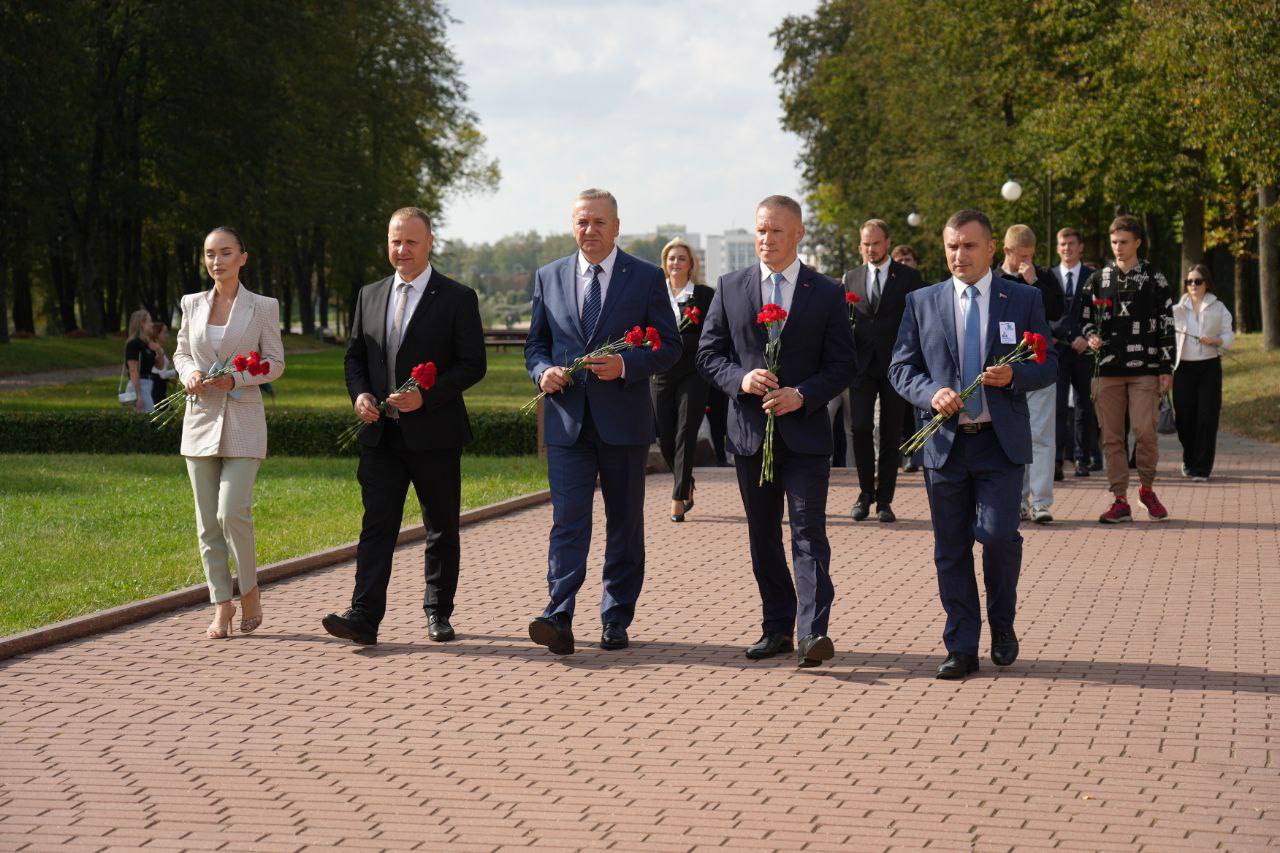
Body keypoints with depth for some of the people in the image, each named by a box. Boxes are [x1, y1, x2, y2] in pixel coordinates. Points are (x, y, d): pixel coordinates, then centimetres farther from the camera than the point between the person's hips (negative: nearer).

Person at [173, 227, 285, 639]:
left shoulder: (262, 307, -1)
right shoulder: (192, 304, 9)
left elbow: (275, 362, 1)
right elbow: (181, 351, 17)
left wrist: (237, 378, -15)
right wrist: (188, 372, -5)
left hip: (243, 422, -4)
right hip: (201, 418, 4)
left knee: (232, 512, -15)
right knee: (208, 520, 3)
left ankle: (249, 588, 7)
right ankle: (222, 604, 11)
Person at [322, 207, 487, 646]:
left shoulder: (457, 298, -3)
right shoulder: (370, 296, 11)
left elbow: (473, 364, -6)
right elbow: (354, 356, 17)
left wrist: (426, 395, -18)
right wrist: (359, 394, -4)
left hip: (434, 434, -3)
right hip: (381, 433, 3)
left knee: (441, 529, 8)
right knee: (376, 525, -6)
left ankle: (438, 614, 20)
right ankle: (363, 616, -12)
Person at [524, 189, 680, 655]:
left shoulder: (647, 278, 2)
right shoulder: (549, 278, 10)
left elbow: (669, 347, 0)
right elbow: (535, 342, 16)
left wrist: (625, 364, -17)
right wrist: (543, 371, -6)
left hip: (623, 421, -1)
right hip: (568, 420, 1)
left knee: (625, 524, 7)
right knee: (567, 519, -10)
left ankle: (616, 620, 16)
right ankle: (558, 619, -18)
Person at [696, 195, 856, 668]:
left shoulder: (827, 293, 2)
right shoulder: (730, 288, 7)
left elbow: (842, 363, 0)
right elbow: (708, 353, 7)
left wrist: (802, 395, -16)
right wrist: (740, 378, -13)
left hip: (805, 429, -3)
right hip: (750, 430, 3)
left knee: (808, 531, -11)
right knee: (763, 535, 10)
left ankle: (813, 631, -18)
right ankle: (777, 627, 19)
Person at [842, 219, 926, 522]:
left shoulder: (908, 277, 3)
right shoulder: (851, 278, 11)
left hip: (896, 366, -2)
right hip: (862, 364, 2)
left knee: (891, 434, 2)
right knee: (860, 429, -6)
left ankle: (884, 499, 8)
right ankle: (865, 493, 9)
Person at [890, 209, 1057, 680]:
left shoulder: (1024, 300, 6)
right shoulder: (922, 302, 8)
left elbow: (1048, 364, 7)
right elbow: (901, 367, 7)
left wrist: (1015, 375, -14)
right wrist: (931, 393, -13)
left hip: (1001, 443, -2)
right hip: (944, 442, 2)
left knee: (998, 534, -13)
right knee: (951, 549, 4)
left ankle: (1002, 624, 12)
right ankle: (962, 648, 12)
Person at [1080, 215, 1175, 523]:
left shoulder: (1154, 280, 5)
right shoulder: (1098, 280, 11)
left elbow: (1167, 327, 4)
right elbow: (1085, 318, 19)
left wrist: (1167, 368, -2)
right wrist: (1090, 337, -4)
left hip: (1145, 370, -2)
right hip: (1108, 370, 3)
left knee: (1145, 431, -10)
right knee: (1111, 436, 1)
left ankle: (1147, 488, 12)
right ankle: (1120, 500, 8)